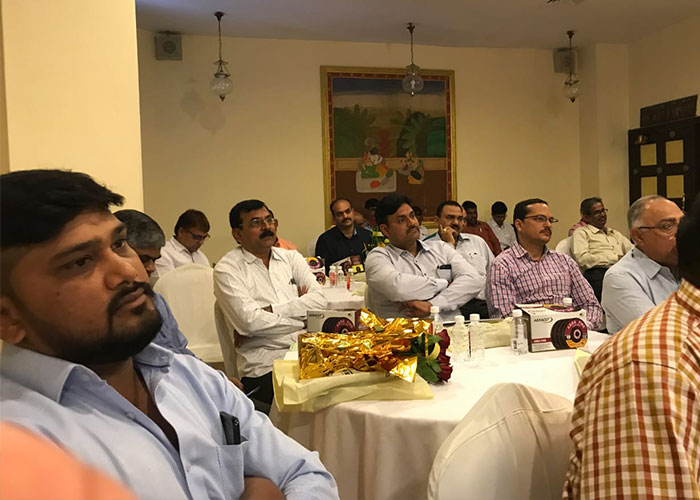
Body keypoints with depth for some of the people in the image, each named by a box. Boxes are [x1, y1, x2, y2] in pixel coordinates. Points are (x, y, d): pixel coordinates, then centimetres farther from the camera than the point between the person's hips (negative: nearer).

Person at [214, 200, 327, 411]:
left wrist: (270, 310, -8)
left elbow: (319, 299, 2)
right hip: (264, 365, -5)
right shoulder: (227, 269, 2)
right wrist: (300, 309, -2)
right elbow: (249, 322, -12)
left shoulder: (291, 257, 17)